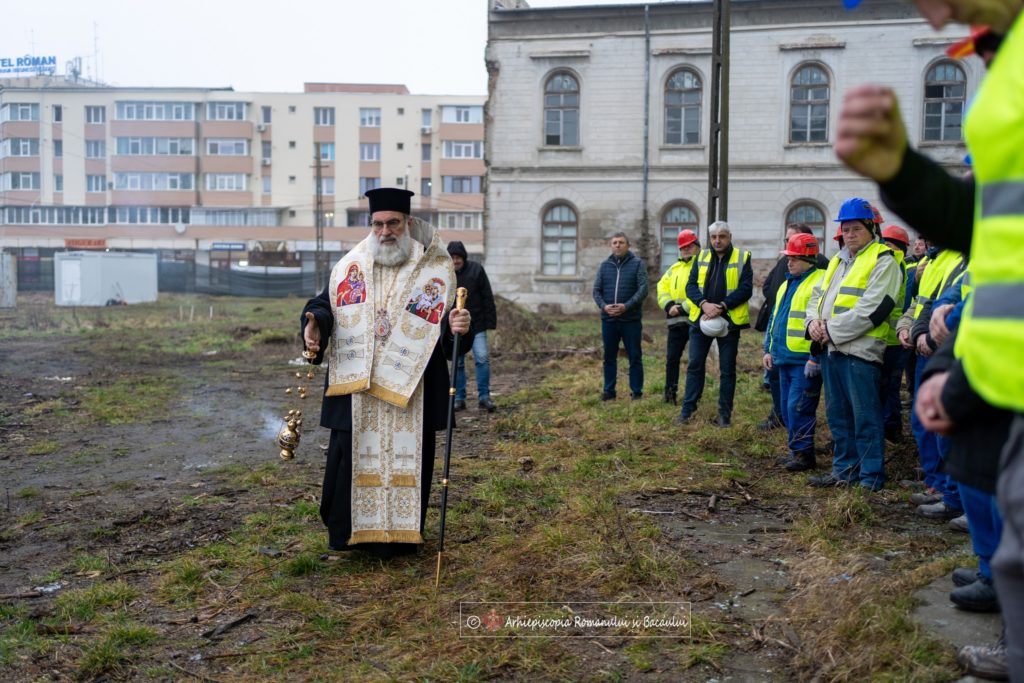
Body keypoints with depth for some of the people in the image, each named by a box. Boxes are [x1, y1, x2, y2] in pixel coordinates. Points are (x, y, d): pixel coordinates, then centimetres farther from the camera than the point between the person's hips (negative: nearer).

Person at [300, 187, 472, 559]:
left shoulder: (435, 271, -1)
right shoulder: (349, 267, 7)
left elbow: (449, 324, -6)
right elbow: (324, 304, 9)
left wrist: (458, 328, -30)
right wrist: (315, 323, -13)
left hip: (409, 390, -2)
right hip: (356, 388, 2)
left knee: (406, 458, 6)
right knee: (351, 457, 7)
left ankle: (400, 534, 22)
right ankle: (348, 531, 24)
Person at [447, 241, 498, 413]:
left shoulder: (476, 270, -2)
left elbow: (487, 297, 1)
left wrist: (490, 321, -3)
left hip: (476, 323, -1)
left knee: (482, 358, -7)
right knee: (457, 363, 7)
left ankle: (484, 396, 2)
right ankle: (459, 398, 15)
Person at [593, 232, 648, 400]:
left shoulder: (637, 263, 0)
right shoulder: (604, 265, 9)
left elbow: (643, 289, -7)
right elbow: (596, 290, 8)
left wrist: (626, 306, -18)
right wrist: (604, 306, -11)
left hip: (631, 319, -3)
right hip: (608, 319, 3)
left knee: (635, 357, 3)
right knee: (609, 357, 10)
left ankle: (636, 391, 13)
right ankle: (609, 390, 19)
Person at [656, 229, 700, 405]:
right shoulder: (674, 268, 18)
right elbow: (662, 287, 9)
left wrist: (683, 308, -20)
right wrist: (669, 305, -9)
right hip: (675, 321, 5)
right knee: (671, 357, 6)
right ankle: (670, 392, 14)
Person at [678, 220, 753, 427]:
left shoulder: (742, 257, 0)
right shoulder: (702, 257, 9)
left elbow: (746, 288, -9)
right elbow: (691, 285, 1)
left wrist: (722, 306, -19)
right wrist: (704, 304, -18)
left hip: (730, 321, -2)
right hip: (701, 319, 2)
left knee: (727, 369, 5)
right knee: (695, 365, 5)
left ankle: (725, 414, 13)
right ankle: (688, 409, 14)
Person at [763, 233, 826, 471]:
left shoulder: (820, 282, -11)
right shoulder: (787, 284, 18)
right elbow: (775, 317, 23)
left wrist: (815, 357, -20)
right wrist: (769, 349, 18)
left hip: (805, 361, -9)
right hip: (784, 357, 9)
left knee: (798, 407, -8)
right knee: (787, 407, 13)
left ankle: (803, 453, 2)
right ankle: (797, 451, 23)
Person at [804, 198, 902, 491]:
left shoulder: (882, 261, -5)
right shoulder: (838, 260, 21)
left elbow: (871, 309, -16)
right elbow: (817, 294, 19)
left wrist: (831, 329, -15)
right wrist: (814, 321, -2)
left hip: (860, 349, -8)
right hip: (830, 349, 8)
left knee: (865, 417, -3)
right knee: (838, 414, 14)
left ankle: (871, 478, 5)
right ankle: (845, 469, 24)